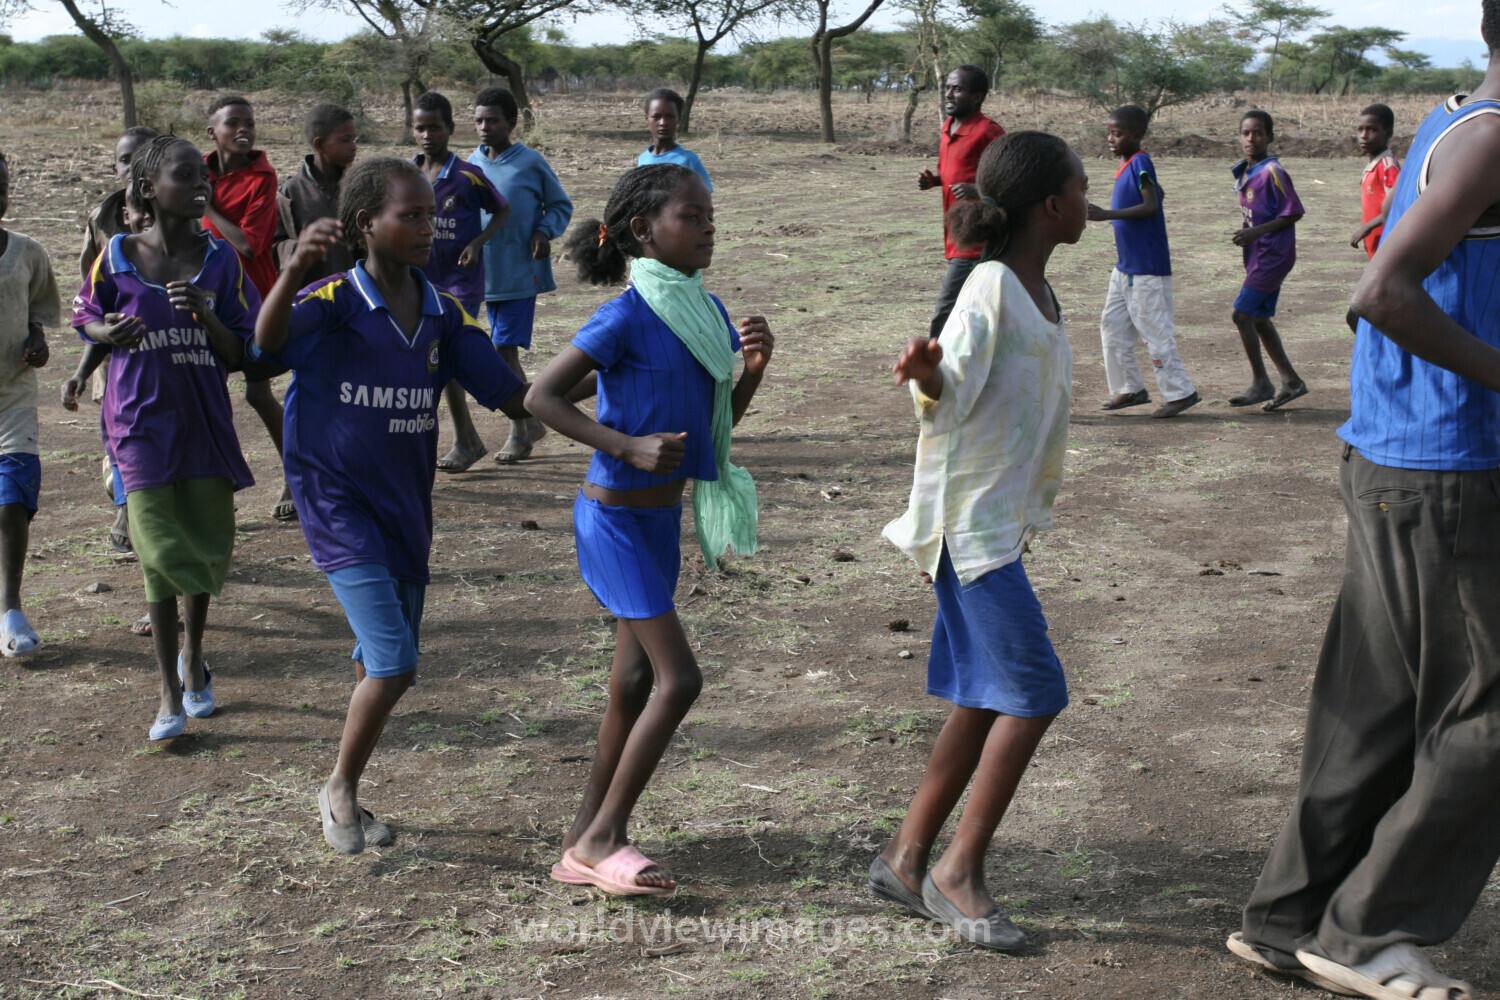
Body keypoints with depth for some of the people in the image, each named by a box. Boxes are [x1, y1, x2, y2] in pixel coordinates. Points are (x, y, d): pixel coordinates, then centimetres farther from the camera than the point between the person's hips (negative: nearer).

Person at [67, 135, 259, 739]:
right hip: (141, 421, -2)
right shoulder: (117, 257, -4)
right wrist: (82, 372, -8)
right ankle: (170, 695, 4)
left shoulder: (220, 260, -2)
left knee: (209, 548, 7)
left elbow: (240, 355, -1)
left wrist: (206, 314, -19)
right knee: (160, 549, -8)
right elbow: (90, 320, 12)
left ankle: (193, 655, 36)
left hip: (205, 421, 2)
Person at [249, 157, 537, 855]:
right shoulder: (335, 302, -14)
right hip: (339, 503, -6)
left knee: (382, 667, 15)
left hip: (407, 508, 6)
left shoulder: (443, 315, 3)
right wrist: (296, 270, -54)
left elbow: (515, 398, 5)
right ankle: (339, 789, 11)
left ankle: (346, 797, 34)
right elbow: (268, 342, -35)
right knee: (393, 664, -13)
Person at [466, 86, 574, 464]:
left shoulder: (531, 163, -7)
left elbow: (561, 205, 3)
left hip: (520, 272, -6)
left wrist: (544, 232, -14)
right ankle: (531, 424, 27)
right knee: (504, 351, 12)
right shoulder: (472, 163, 7)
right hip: (486, 273, 6)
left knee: (504, 348, -9)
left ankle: (519, 433, 2)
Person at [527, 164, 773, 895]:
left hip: (662, 515, 8)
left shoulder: (706, 311, 6)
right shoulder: (628, 317, -18)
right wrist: (630, 447, -25)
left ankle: (585, 842, 23)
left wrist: (757, 364, -5)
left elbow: (723, 418, 14)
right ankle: (602, 838, 4)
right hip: (616, 519, -8)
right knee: (679, 678, -10)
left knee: (635, 680, 12)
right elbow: (542, 396, -18)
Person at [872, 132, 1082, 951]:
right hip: (971, 520, -10)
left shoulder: (1038, 292, 12)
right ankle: (960, 871, -1)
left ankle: (906, 858, 19)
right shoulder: (990, 290, -16)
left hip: (1003, 519, 10)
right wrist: (927, 377, -44)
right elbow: (950, 402, -24)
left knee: (983, 699, 11)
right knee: (1035, 693, -10)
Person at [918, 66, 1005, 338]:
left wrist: (978, 191, -28)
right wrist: (933, 180, 7)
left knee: (945, 314, -12)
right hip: (957, 236, 9)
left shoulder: (988, 131, -13)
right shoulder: (949, 127, 13)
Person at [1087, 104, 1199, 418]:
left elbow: (1151, 206, -25)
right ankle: (1129, 388, 19)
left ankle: (1180, 392, 3)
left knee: (1155, 329, -5)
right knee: (1112, 325, 11)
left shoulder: (1140, 162, -15)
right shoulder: (1125, 165, 11)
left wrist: (1107, 214, -30)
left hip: (1147, 267, -10)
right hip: (1125, 265, 10)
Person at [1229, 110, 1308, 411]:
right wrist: (1246, 232, 4)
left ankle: (1261, 384, 0)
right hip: (1258, 255, 9)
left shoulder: (1272, 172, -15)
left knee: (1242, 314, -11)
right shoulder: (1244, 172, 11)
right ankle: (1291, 381, 21)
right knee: (1259, 319, 12)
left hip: (1272, 255, -9)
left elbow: (1294, 212, -15)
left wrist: (1257, 231, -19)